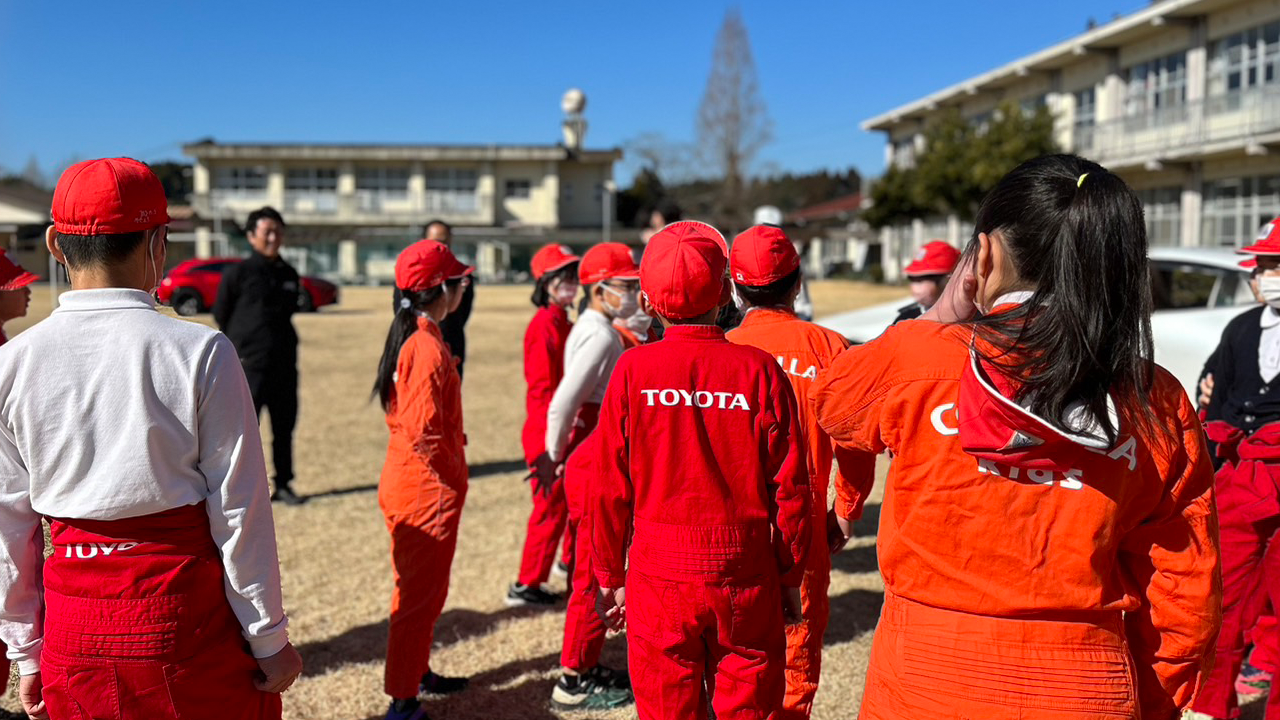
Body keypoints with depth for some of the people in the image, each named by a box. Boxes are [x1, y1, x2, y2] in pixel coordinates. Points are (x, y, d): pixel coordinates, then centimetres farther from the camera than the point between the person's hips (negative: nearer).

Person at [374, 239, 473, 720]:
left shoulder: (407, 337, 7)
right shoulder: (429, 347, -22)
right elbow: (424, 431, -26)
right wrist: (454, 474, -13)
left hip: (405, 482, 10)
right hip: (428, 490, -10)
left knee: (420, 588, 22)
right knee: (421, 595, 1)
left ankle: (418, 673, 38)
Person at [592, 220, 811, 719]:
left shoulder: (633, 370, -6)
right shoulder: (760, 370, -7)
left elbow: (610, 486, -3)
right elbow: (789, 487, -4)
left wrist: (610, 577, 8)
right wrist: (789, 576, 8)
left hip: (658, 572, 0)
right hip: (746, 578, 0)